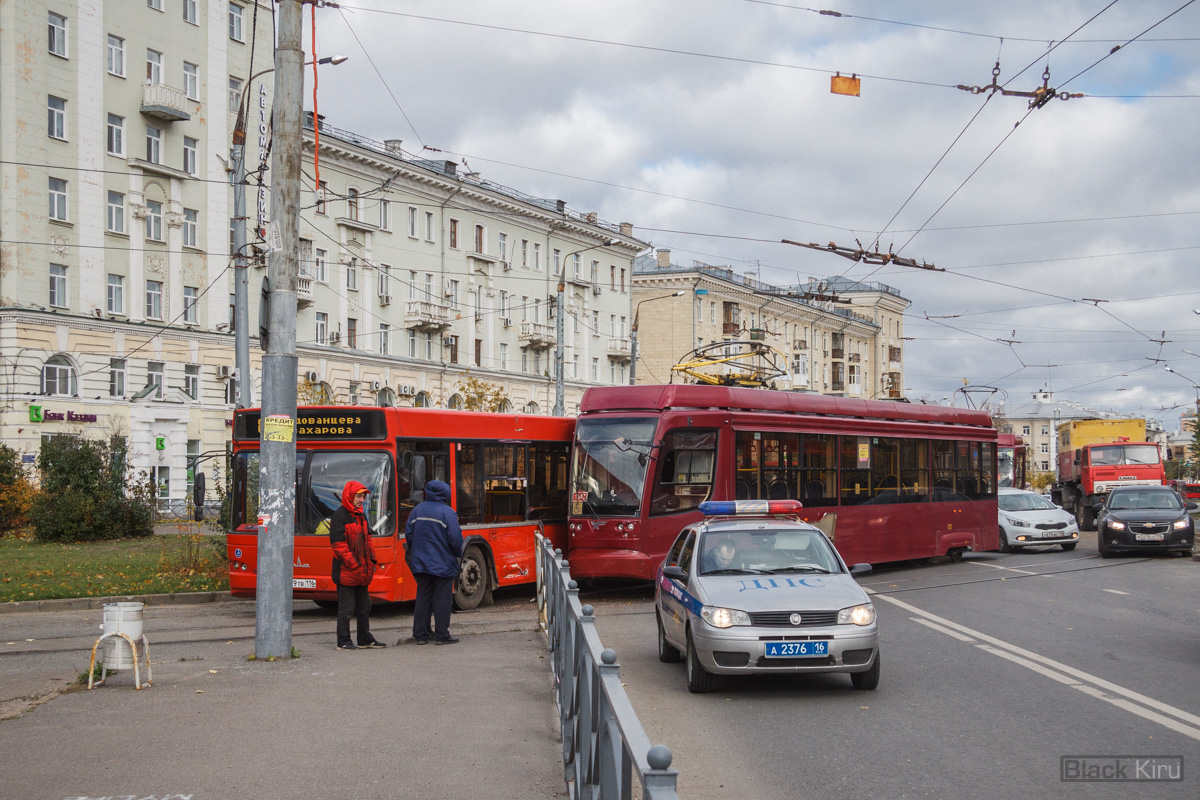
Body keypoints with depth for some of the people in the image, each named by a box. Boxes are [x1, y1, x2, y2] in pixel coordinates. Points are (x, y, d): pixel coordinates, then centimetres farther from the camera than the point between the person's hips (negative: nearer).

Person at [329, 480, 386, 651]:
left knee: (364, 606, 14)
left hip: (362, 571, 9)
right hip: (346, 571, -9)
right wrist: (353, 564, -19)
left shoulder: (361, 515, 14)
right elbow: (338, 544, -17)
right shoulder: (339, 516, -13)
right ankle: (343, 642, 5)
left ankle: (365, 639, 23)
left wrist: (371, 560, 11)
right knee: (346, 608, -3)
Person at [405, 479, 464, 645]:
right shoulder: (447, 512, -11)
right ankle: (441, 635, 2)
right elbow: (455, 538, -14)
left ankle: (420, 634, 9)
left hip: (420, 563, 5)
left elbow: (409, 534, 7)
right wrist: (458, 554, 5)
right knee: (442, 599, 1)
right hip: (443, 563, -5)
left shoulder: (417, 510, 5)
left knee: (423, 598, 9)